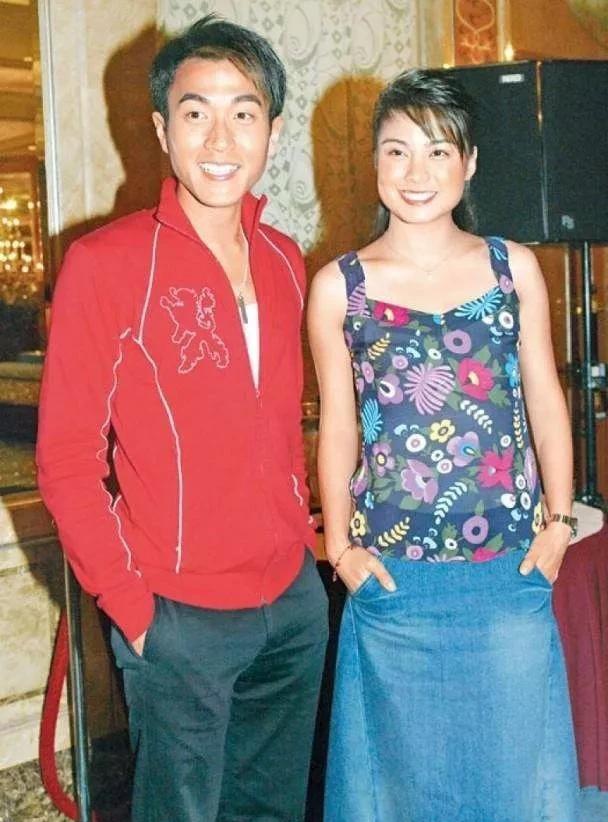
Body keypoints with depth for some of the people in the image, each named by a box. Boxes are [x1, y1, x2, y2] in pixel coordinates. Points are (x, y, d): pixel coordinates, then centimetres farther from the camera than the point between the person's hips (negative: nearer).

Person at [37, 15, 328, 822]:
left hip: (296, 603, 6)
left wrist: (306, 541, 9)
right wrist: (132, 608, -11)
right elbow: (68, 460, -11)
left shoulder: (284, 262, 5)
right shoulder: (104, 264, -12)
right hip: (180, 619, -5)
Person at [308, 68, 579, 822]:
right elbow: (338, 425, 3)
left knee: (514, 759, 13)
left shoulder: (514, 267, 2)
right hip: (395, 581, -1)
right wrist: (339, 545, 2)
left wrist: (558, 523, 4)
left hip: (511, 573, 1)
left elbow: (545, 402, 6)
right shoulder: (339, 286, -2)